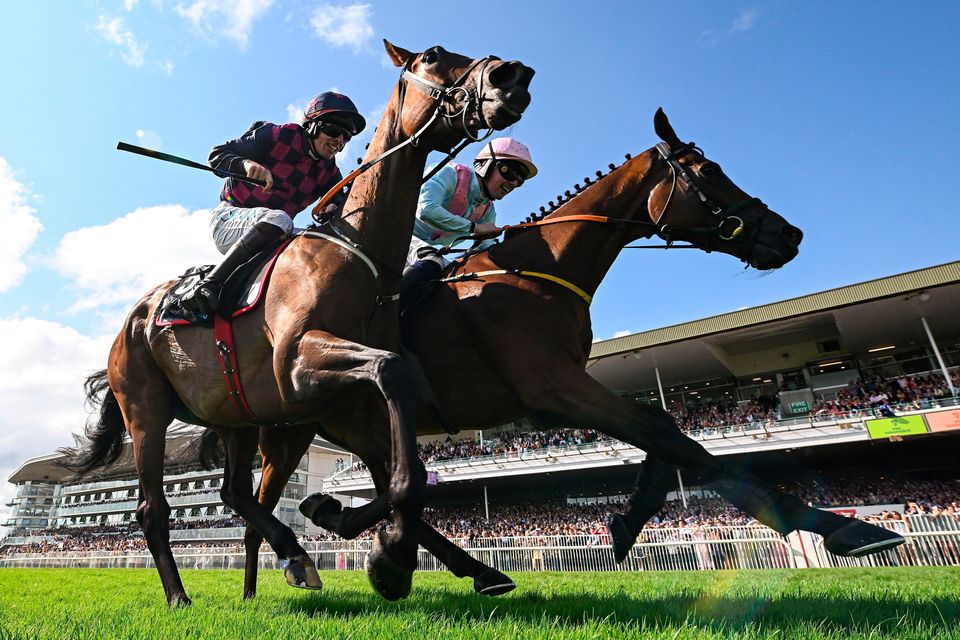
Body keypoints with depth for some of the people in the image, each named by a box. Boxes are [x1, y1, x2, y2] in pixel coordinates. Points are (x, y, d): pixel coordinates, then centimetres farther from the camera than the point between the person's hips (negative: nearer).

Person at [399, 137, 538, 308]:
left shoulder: (488, 212, 6)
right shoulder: (452, 174, -15)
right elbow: (426, 209, -33)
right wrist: (474, 227, -29)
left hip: (432, 252, 8)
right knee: (432, 263, -36)